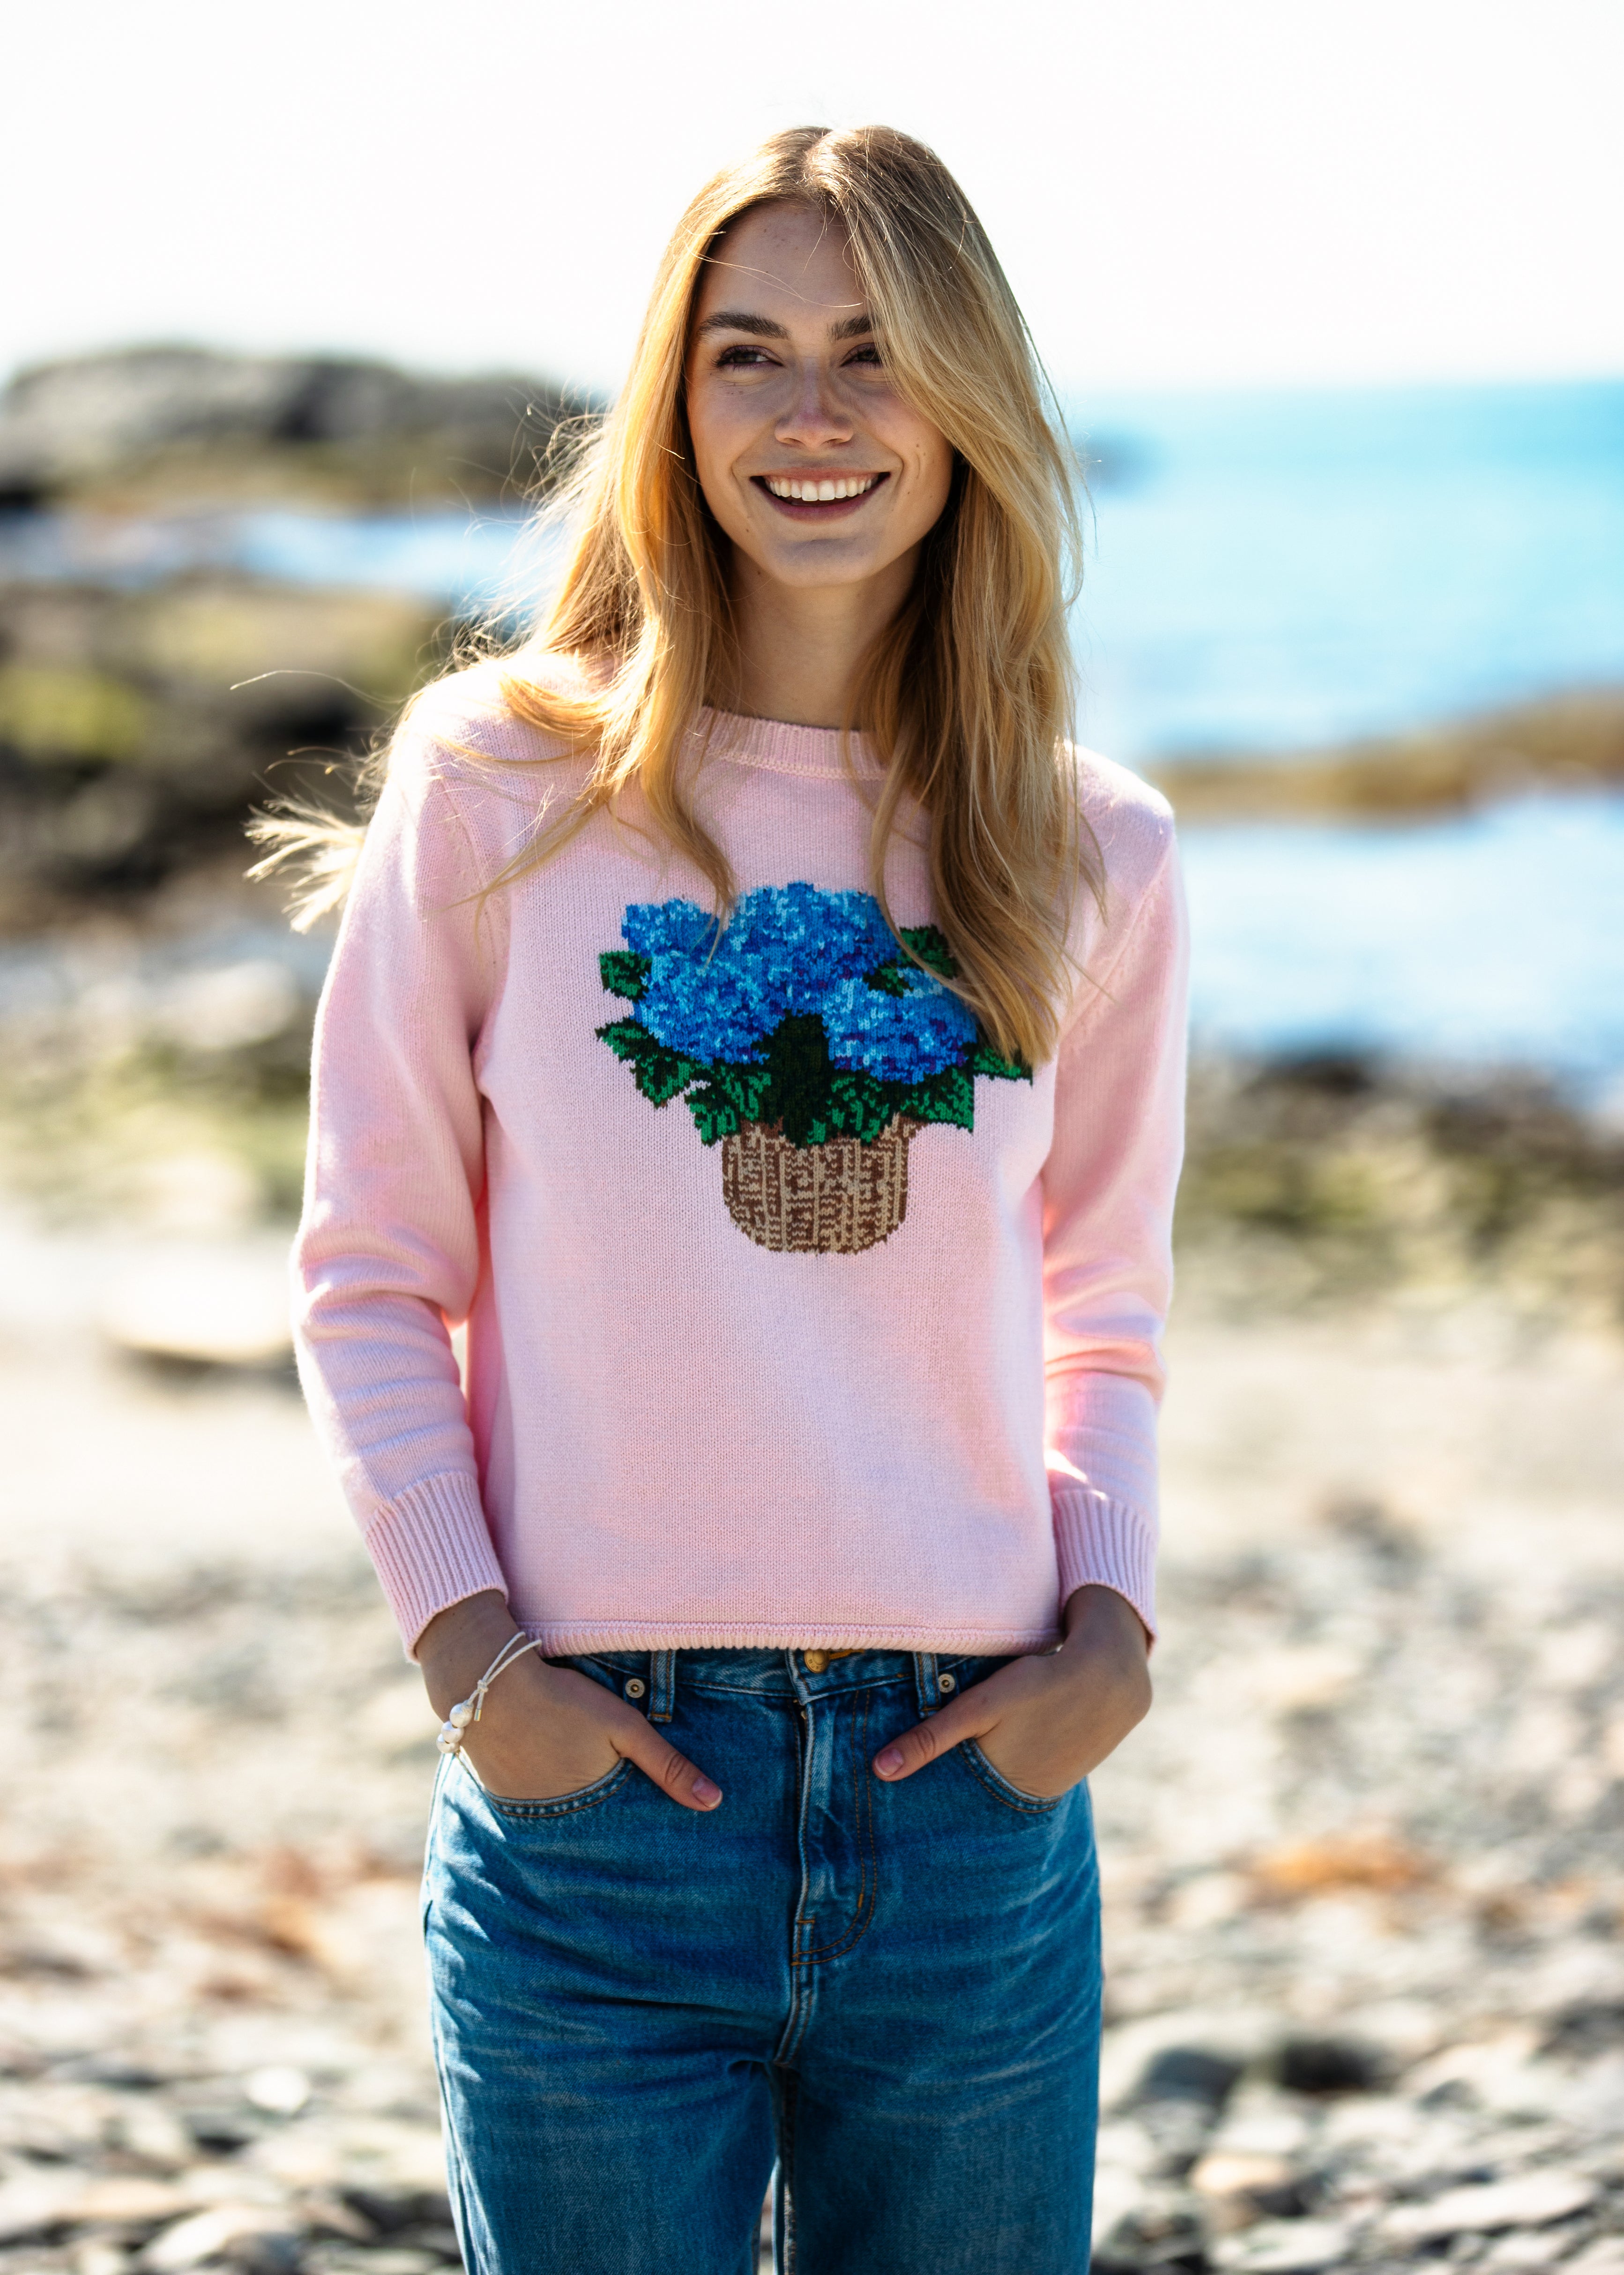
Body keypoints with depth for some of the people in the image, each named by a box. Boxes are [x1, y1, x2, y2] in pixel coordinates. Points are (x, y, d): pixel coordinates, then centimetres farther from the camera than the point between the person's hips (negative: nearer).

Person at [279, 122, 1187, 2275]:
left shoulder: (1098, 860, 6)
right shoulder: (501, 782, 0)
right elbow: (374, 1272, 3)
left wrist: (1110, 1624, -1)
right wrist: (470, 1649, -8)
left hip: (972, 1784, 2)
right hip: (592, 1778, -2)